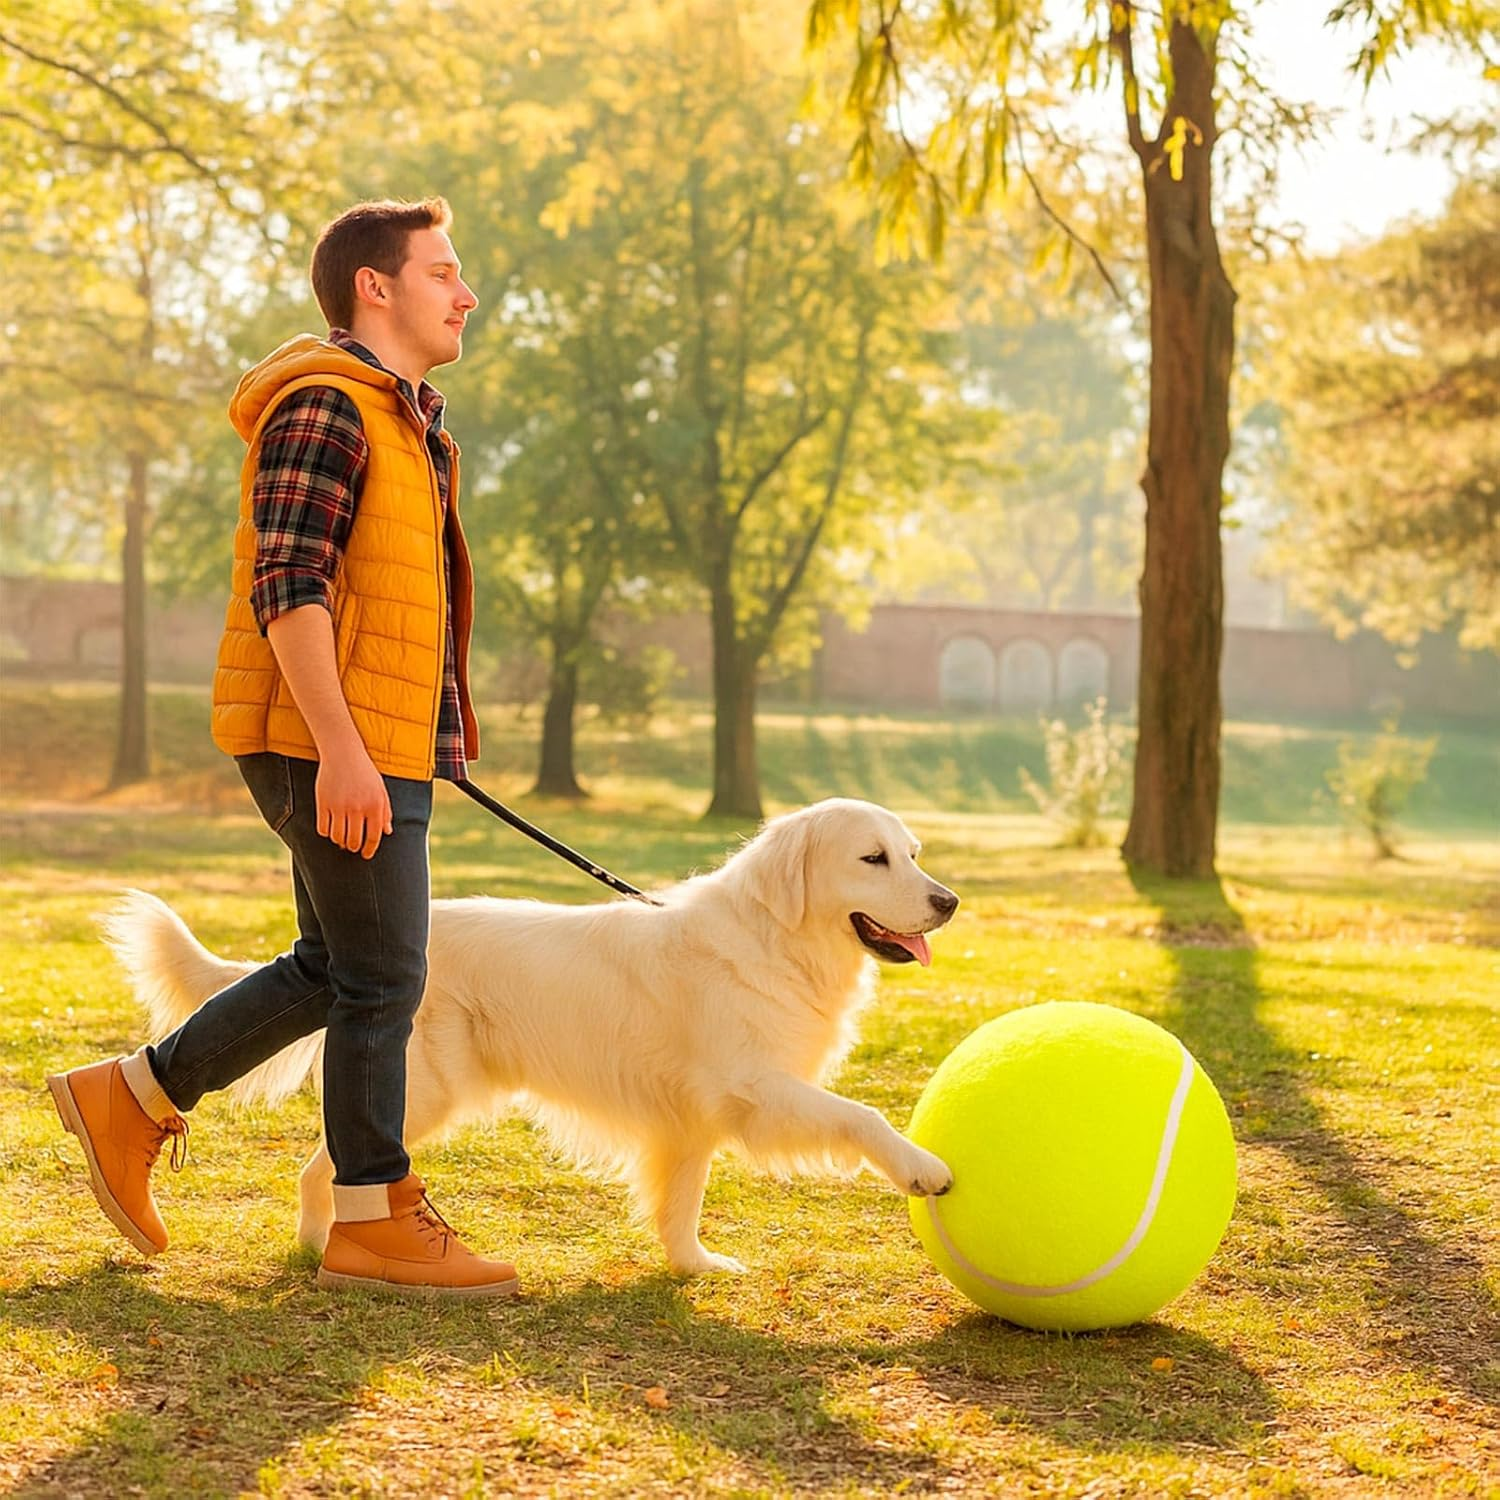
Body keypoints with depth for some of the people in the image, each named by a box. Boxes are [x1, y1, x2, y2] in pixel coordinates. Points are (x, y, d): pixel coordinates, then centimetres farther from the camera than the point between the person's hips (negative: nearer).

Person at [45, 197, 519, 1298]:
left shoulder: (397, 416, 21)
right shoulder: (325, 405, -12)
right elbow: (286, 588, -20)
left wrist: (417, 743, 24)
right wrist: (340, 749, -26)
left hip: (380, 744, 10)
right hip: (334, 744, -10)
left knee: (336, 969, 15)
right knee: (382, 978, -4)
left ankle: (135, 1097, 24)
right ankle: (375, 1223, 6)